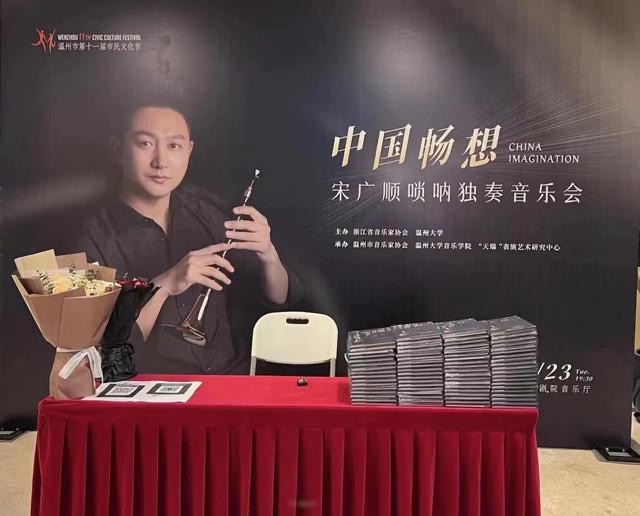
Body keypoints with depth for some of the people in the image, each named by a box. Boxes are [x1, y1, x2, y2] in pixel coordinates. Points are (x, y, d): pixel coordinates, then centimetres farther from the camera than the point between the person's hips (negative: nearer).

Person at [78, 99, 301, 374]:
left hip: (237, 377, 2)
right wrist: (163, 286, -22)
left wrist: (268, 256, -16)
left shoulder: (203, 209, 1)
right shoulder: (96, 238, -8)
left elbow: (279, 301, 3)